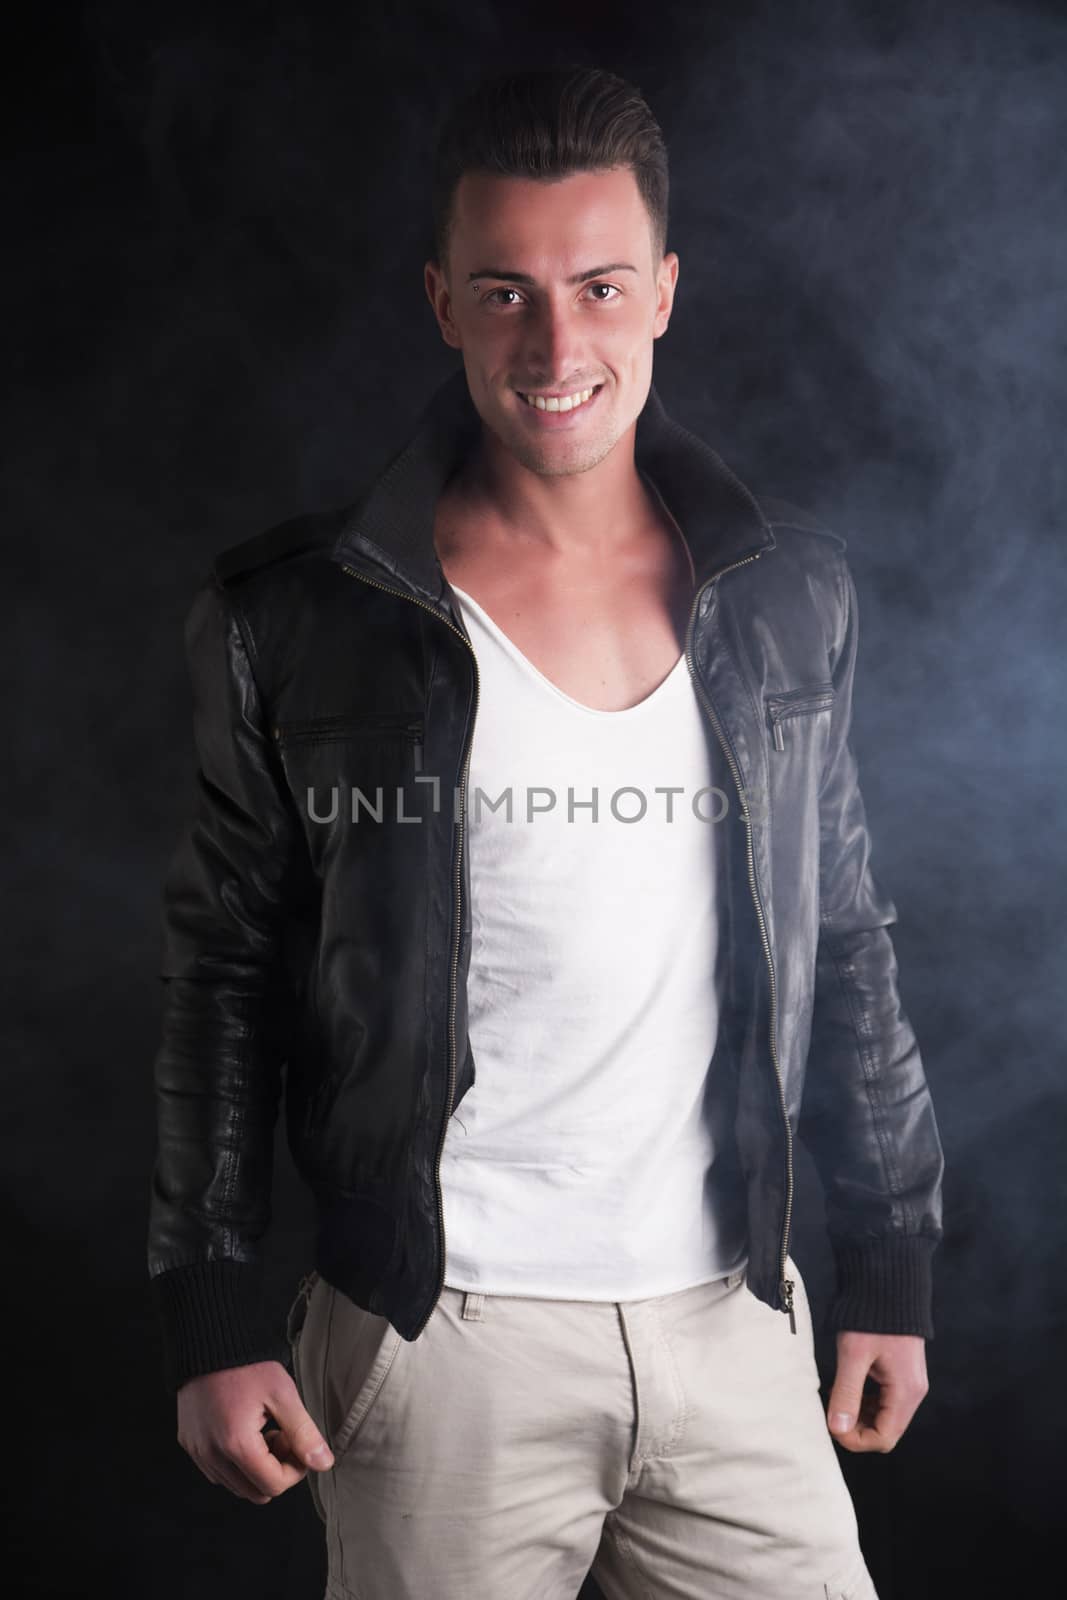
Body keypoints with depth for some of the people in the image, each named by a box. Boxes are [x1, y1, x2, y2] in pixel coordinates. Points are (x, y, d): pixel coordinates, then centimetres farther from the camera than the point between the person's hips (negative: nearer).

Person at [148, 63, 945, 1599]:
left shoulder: (789, 593, 2)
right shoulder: (295, 621, -6)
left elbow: (844, 944, 9)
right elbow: (227, 980, 0)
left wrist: (889, 1267, 10)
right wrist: (214, 1322, -1)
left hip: (730, 1317, 3)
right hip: (438, 1342, -2)